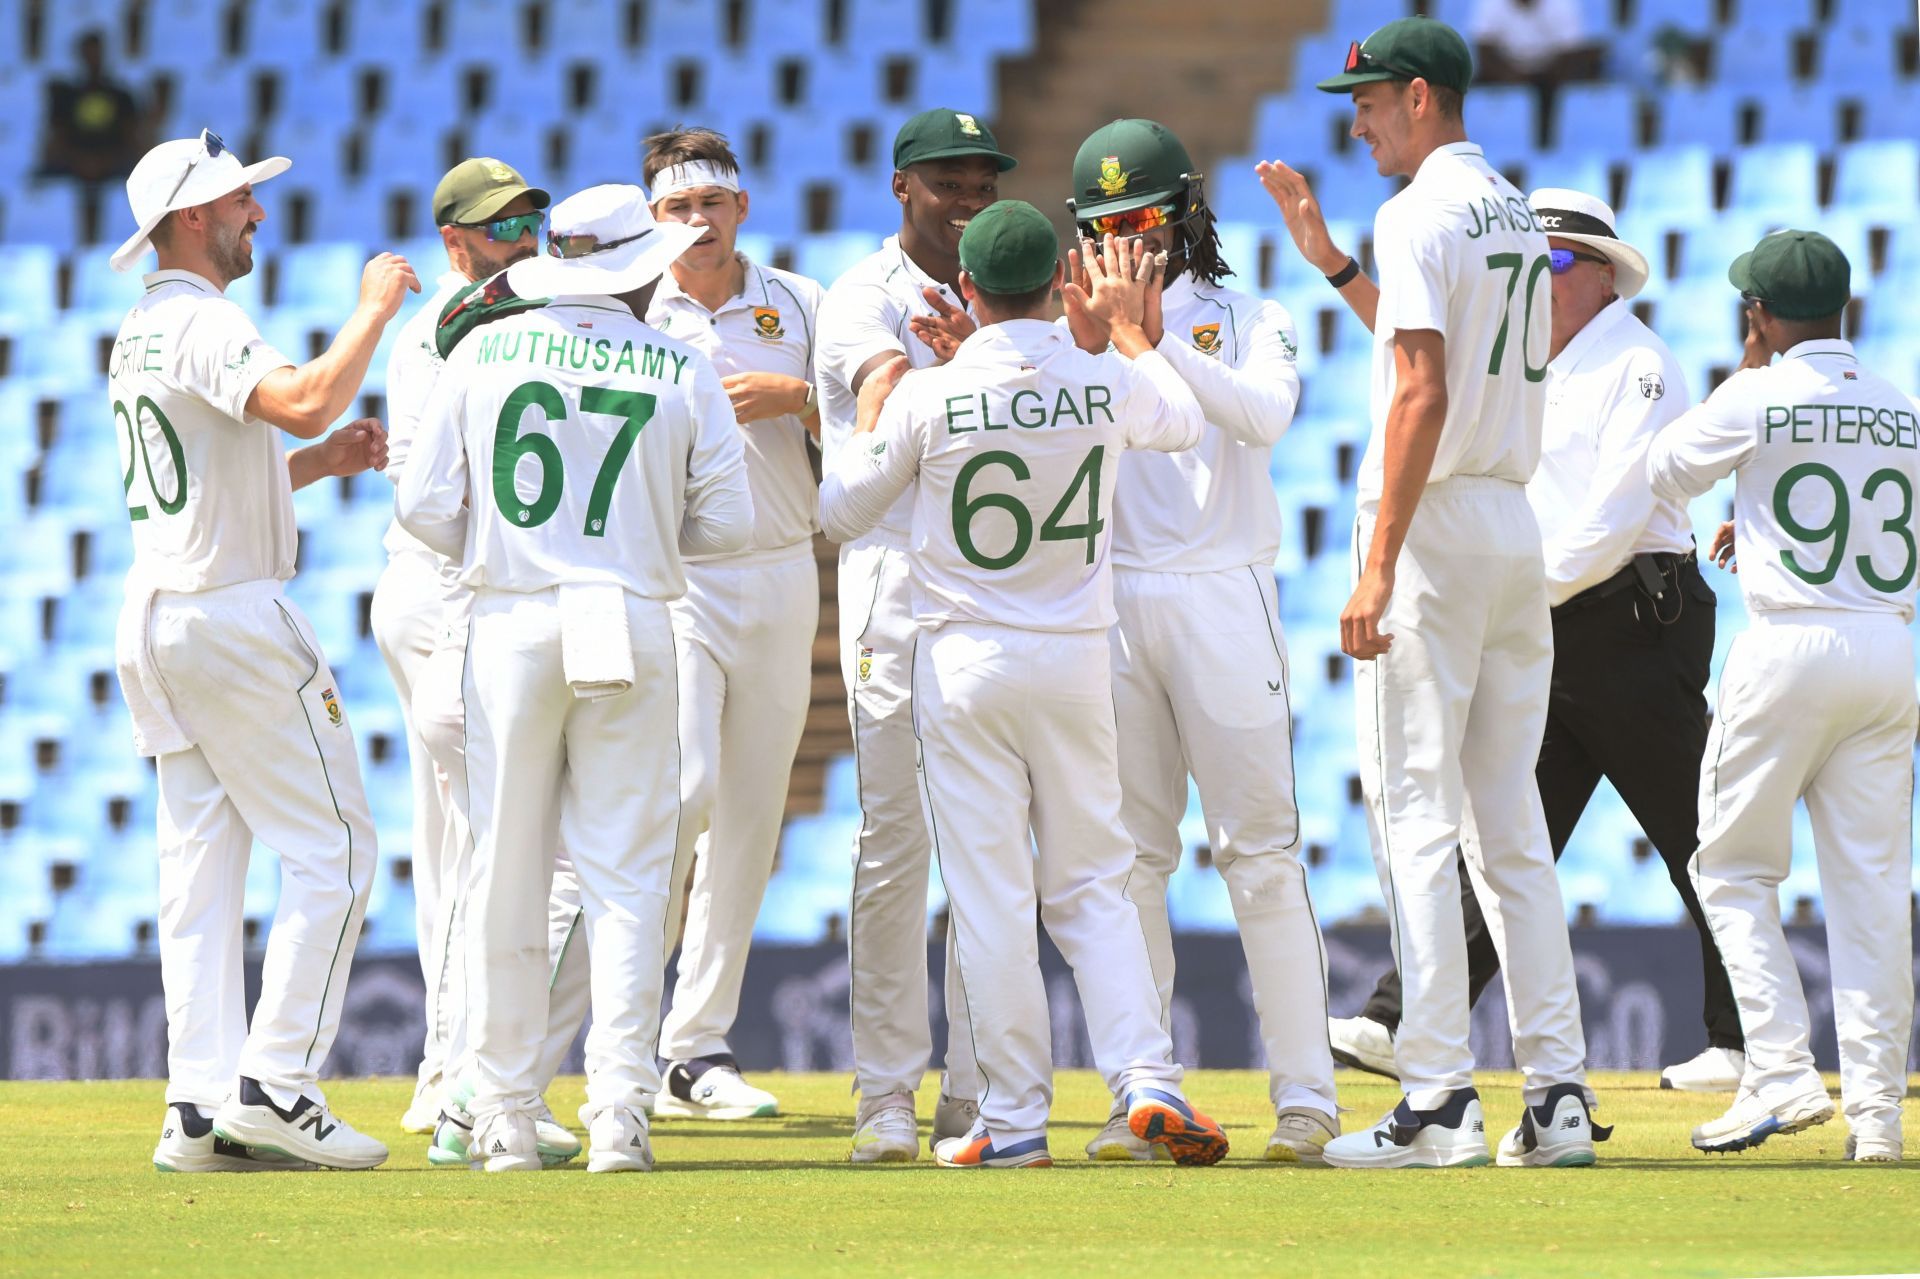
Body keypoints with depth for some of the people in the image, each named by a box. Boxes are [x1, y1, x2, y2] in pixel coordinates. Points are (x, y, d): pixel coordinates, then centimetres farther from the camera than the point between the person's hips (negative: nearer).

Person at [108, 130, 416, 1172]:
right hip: (234, 616, -10)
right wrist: (375, 309, -18)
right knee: (332, 848, -6)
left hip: (156, 617, 10)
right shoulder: (202, 321, -14)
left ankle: (200, 1106, 2)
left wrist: (324, 460, 13)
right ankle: (275, 1085, -12)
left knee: (200, 867, 7)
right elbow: (304, 399, -32)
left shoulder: (139, 334, 17)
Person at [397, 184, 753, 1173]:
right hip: (632, 632, -1)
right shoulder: (683, 372, 1)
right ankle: (618, 1109, -6)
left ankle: (503, 1113, 6)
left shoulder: (484, 352, 2)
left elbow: (423, 504, 0)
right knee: (626, 875, 3)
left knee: (507, 871, 5)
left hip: (511, 623, 1)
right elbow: (728, 520, 2)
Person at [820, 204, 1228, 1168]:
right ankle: (1148, 1080, -4)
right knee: (1093, 885, 12)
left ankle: (1016, 1116, 2)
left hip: (965, 663, -2)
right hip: (1077, 659, 3)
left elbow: (841, 513, 2)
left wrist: (868, 415, 18)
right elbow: (1182, 420, 21)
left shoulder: (929, 396, -12)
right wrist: (1127, 326, 33)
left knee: (990, 897, 2)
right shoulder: (1107, 384, -4)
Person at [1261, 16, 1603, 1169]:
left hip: (1435, 530, -8)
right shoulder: (1518, 215, 16)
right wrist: (1331, 262, 28)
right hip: (1520, 532, 8)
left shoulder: (1422, 215, -12)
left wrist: (1380, 566, -23)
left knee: (1414, 814, -7)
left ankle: (1439, 1103, -12)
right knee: (1512, 824, 10)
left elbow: (1423, 394, -21)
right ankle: (1559, 1095, 6)